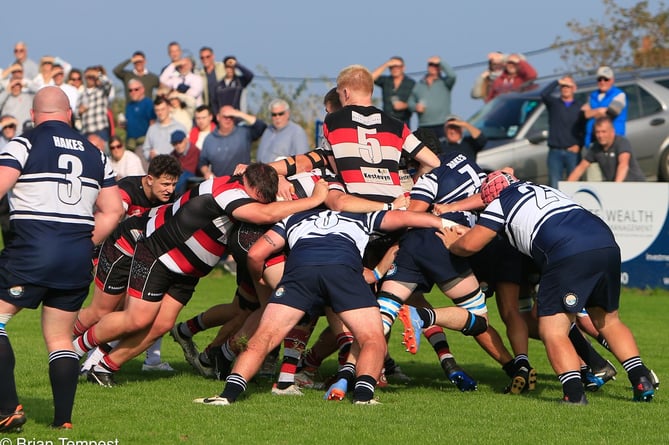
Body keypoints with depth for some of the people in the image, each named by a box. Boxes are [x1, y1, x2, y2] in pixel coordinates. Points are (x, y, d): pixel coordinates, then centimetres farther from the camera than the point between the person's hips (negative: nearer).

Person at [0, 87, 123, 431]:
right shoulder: (95, 154, 15)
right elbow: (113, 211, 15)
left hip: (31, 251, -5)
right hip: (79, 259, 5)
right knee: (60, 338, 13)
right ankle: (63, 420, 7)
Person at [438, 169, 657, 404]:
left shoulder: (500, 203, 16)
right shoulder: (544, 190, 35)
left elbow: (469, 245, 14)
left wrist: (452, 243, 38)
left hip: (568, 254, -7)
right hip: (607, 244, 7)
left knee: (552, 331, -1)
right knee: (608, 320, 23)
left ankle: (574, 393, -17)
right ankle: (641, 381, 14)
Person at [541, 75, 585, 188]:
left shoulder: (579, 107, 10)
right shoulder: (554, 103, 9)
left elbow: (585, 129, 7)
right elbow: (544, 94, -13)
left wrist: (579, 145, -6)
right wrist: (557, 82, -13)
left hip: (572, 152, 0)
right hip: (555, 152, 0)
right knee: (554, 186, -3)